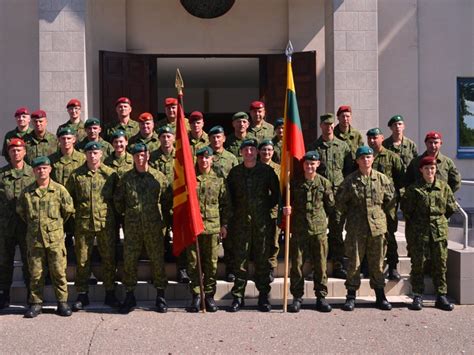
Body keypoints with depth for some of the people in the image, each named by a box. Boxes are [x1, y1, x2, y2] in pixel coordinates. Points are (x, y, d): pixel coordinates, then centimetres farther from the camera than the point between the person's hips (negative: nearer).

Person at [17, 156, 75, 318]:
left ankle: (62, 302, 13)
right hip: (34, 239, 2)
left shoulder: (59, 189, -3)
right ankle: (36, 303, 18)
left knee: (58, 272, 3)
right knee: (35, 273, 8)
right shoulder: (27, 192, 3)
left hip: (55, 238, -2)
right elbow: (20, 210, 17)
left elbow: (69, 209, 5)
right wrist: (32, 224, 15)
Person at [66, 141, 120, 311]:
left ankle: (110, 293, 19)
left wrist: (114, 215, 4)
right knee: (82, 260, 7)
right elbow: (68, 198, 10)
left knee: (109, 258, 7)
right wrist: (76, 212, 4)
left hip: (106, 222, 0)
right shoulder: (76, 175, 3)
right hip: (83, 223, 1)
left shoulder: (110, 174, 1)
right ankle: (82, 295, 19)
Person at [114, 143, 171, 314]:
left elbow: (168, 200, 9)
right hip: (132, 227, 1)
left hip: (154, 226, -1)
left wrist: (163, 217, 11)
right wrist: (125, 213, 13)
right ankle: (129, 296, 17)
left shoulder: (159, 177, 1)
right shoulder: (126, 178, 4)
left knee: (158, 260, 4)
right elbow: (118, 200, 15)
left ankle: (160, 296, 17)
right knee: (129, 261, 3)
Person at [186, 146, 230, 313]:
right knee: (193, 263, 4)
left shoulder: (219, 180, 6)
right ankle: (196, 295, 15)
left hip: (213, 226, 0)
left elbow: (226, 204, 8)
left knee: (211, 263, 5)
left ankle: (209, 295, 17)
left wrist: (224, 225, 3)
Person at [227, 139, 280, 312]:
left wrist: (267, 207, 4)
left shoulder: (267, 170, 2)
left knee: (262, 259, 4)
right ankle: (238, 296, 10)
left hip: (262, 221, -1)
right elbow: (229, 195, 14)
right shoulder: (234, 172, 6)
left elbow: (276, 193, 9)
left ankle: (263, 296, 14)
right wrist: (236, 210, 7)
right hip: (241, 221, 1)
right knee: (240, 259, 2)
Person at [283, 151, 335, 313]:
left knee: (320, 265, 6)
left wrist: (320, 217, 6)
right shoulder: (295, 182, 3)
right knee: (297, 264, 3)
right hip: (298, 229, 0)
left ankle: (321, 297, 17)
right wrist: (286, 209, -8)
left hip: (319, 229, 0)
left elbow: (331, 206, 9)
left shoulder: (324, 183, 2)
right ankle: (297, 297, 14)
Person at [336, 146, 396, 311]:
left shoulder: (382, 179, 4)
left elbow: (391, 200, 14)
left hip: (378, 226, 2)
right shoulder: (350, 180, -1)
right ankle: (351, 296, 13)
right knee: (354, 263, 3)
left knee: (377, 263, 9)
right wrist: (352, 213, 7)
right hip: (356, 228, -1)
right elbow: (339, 201, 6)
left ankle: (380, 296, 21)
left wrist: (379, 212, 11)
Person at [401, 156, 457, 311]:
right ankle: (418, 297, 11)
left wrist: (440, 219, 13)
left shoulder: (444, 187, 5)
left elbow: (452, 208, 14)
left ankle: (441, 297, 16)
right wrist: (414, 222, 7)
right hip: (419, 231, -2)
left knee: (440, 264, 6)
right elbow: (405, 207, 1)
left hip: (439, 230, 2)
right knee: (417, 264, 2)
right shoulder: (413, 189, -3)